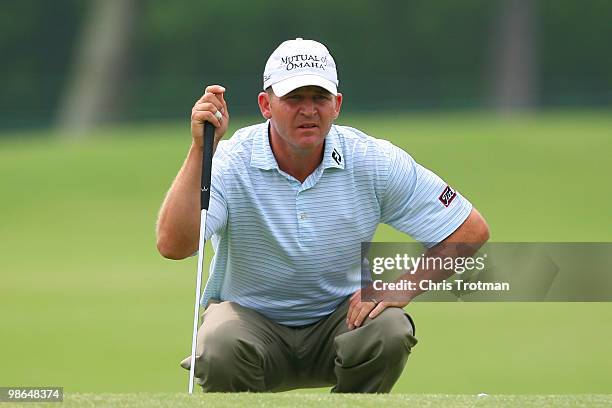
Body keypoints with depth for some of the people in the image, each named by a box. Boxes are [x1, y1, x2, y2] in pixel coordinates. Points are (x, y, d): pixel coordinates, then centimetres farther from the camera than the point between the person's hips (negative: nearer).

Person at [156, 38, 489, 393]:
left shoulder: (375, 161, -11)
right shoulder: (231, 161, -16)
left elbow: (471, 231, -6)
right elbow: (173, 245, -33)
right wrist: (200, 150, -38)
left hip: (340, 317, 2)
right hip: (251, 317, -2)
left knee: (389, 331, -31)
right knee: (222, 349, -36)